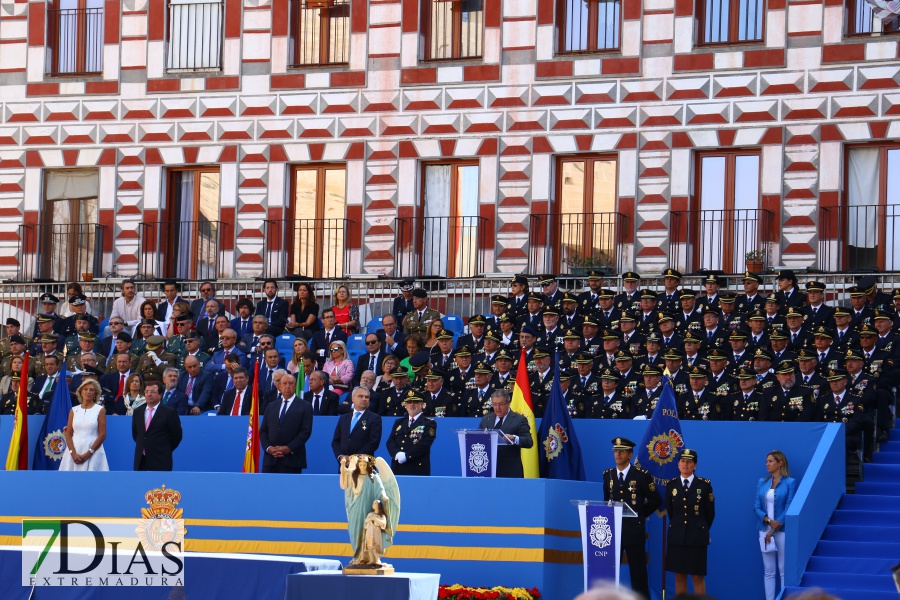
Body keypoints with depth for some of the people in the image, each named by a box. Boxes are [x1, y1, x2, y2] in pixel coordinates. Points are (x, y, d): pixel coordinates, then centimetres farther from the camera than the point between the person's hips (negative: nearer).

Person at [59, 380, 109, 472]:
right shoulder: (74, 410, 11)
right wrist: (73, 453, -8)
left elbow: (102, 435, -3)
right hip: (74, 451, 3)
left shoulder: (100, 410, 3)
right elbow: (68, 434, 7)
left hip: (93, 453, -3)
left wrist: (88, 453, -11)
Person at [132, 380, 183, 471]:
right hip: (141, 461, 5)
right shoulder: (137, 412, 12)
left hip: (161, 461, -5)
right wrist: (142, 446, 14)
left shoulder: (169, 412, -4)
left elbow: (176, 436, -1)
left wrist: (165, 450, 1)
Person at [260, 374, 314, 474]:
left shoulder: (305, 407, 5)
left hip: (292, 460, -4)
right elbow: (263, 431, 14)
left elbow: (306, 431, -4)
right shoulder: (271, 407, 18)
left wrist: (289, 448, -14)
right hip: (271, 460, 4)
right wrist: (269, 448, -5)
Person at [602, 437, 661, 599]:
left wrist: (641, 515, 3)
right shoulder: (608, 475, 8)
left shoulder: (642, 475, -5)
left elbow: (655, 500, 2)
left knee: (638, 573, 0)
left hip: (634, 530, -4)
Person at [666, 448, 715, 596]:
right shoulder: (672, 485, 6)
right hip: (677, 537, 2)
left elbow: (710, 513, 6)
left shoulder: (704, 485, -1)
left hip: (697, 538, -2)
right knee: (679, 576, 4)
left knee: (698, 577, -2)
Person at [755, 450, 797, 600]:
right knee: (768, 571, 5)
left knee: (784, 571, -3)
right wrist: (769, 520, -12)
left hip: (782, 530, -4)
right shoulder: (762, 482, 11)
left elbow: (789, 508, -7)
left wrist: (774, 530, -11)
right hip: (765, 530, 4)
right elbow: (757, 506, 7)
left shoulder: (790, 482, -3)